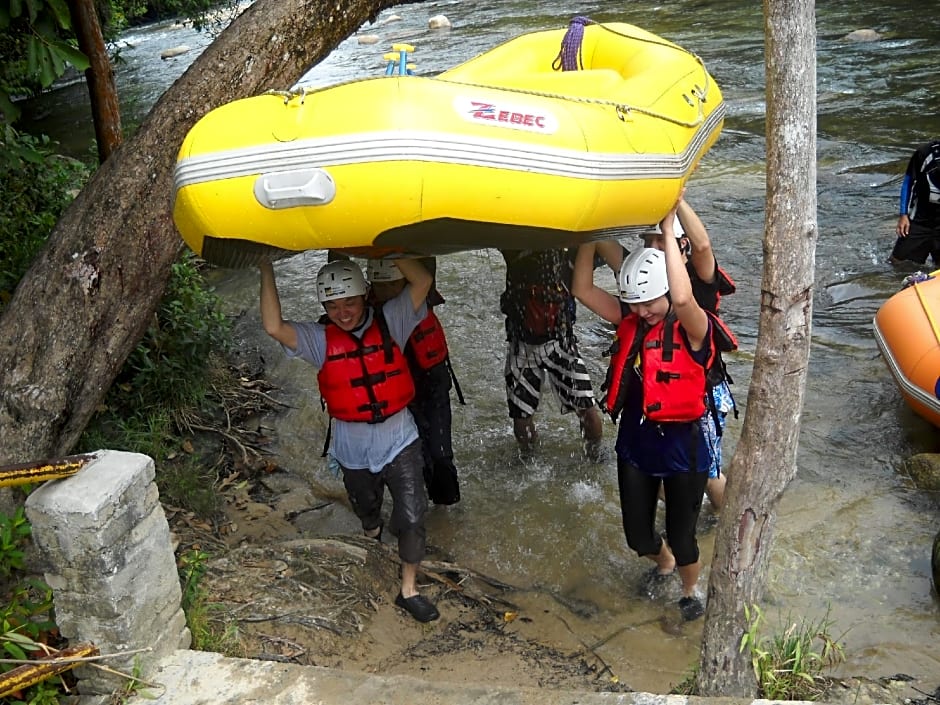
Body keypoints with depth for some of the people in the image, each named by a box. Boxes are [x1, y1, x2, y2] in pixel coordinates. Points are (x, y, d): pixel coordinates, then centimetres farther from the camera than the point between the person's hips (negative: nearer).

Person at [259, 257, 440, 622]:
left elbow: (422, 281, -22)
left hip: (400, 440, -1)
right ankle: (373, 539, 60)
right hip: (354, 447, 1)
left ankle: (409, 590, 15)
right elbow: (274, 327, -26)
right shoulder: (320, 338, -10)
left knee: (412, 517, -3)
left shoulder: (388, 322, -10)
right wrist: (267, 270, -25)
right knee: (366, 509, 26)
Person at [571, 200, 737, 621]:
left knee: (682, 538, 9)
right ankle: (664, 564, 53)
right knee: (638, 538, 16)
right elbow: (582, 289, -12)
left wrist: (668, 229, -36)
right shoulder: (628, 320, -3)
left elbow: (683, 297, -41)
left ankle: (690, 592, 43)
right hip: (635, 444, 5)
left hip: (683, 445, -5)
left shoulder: (694, 328, -18)